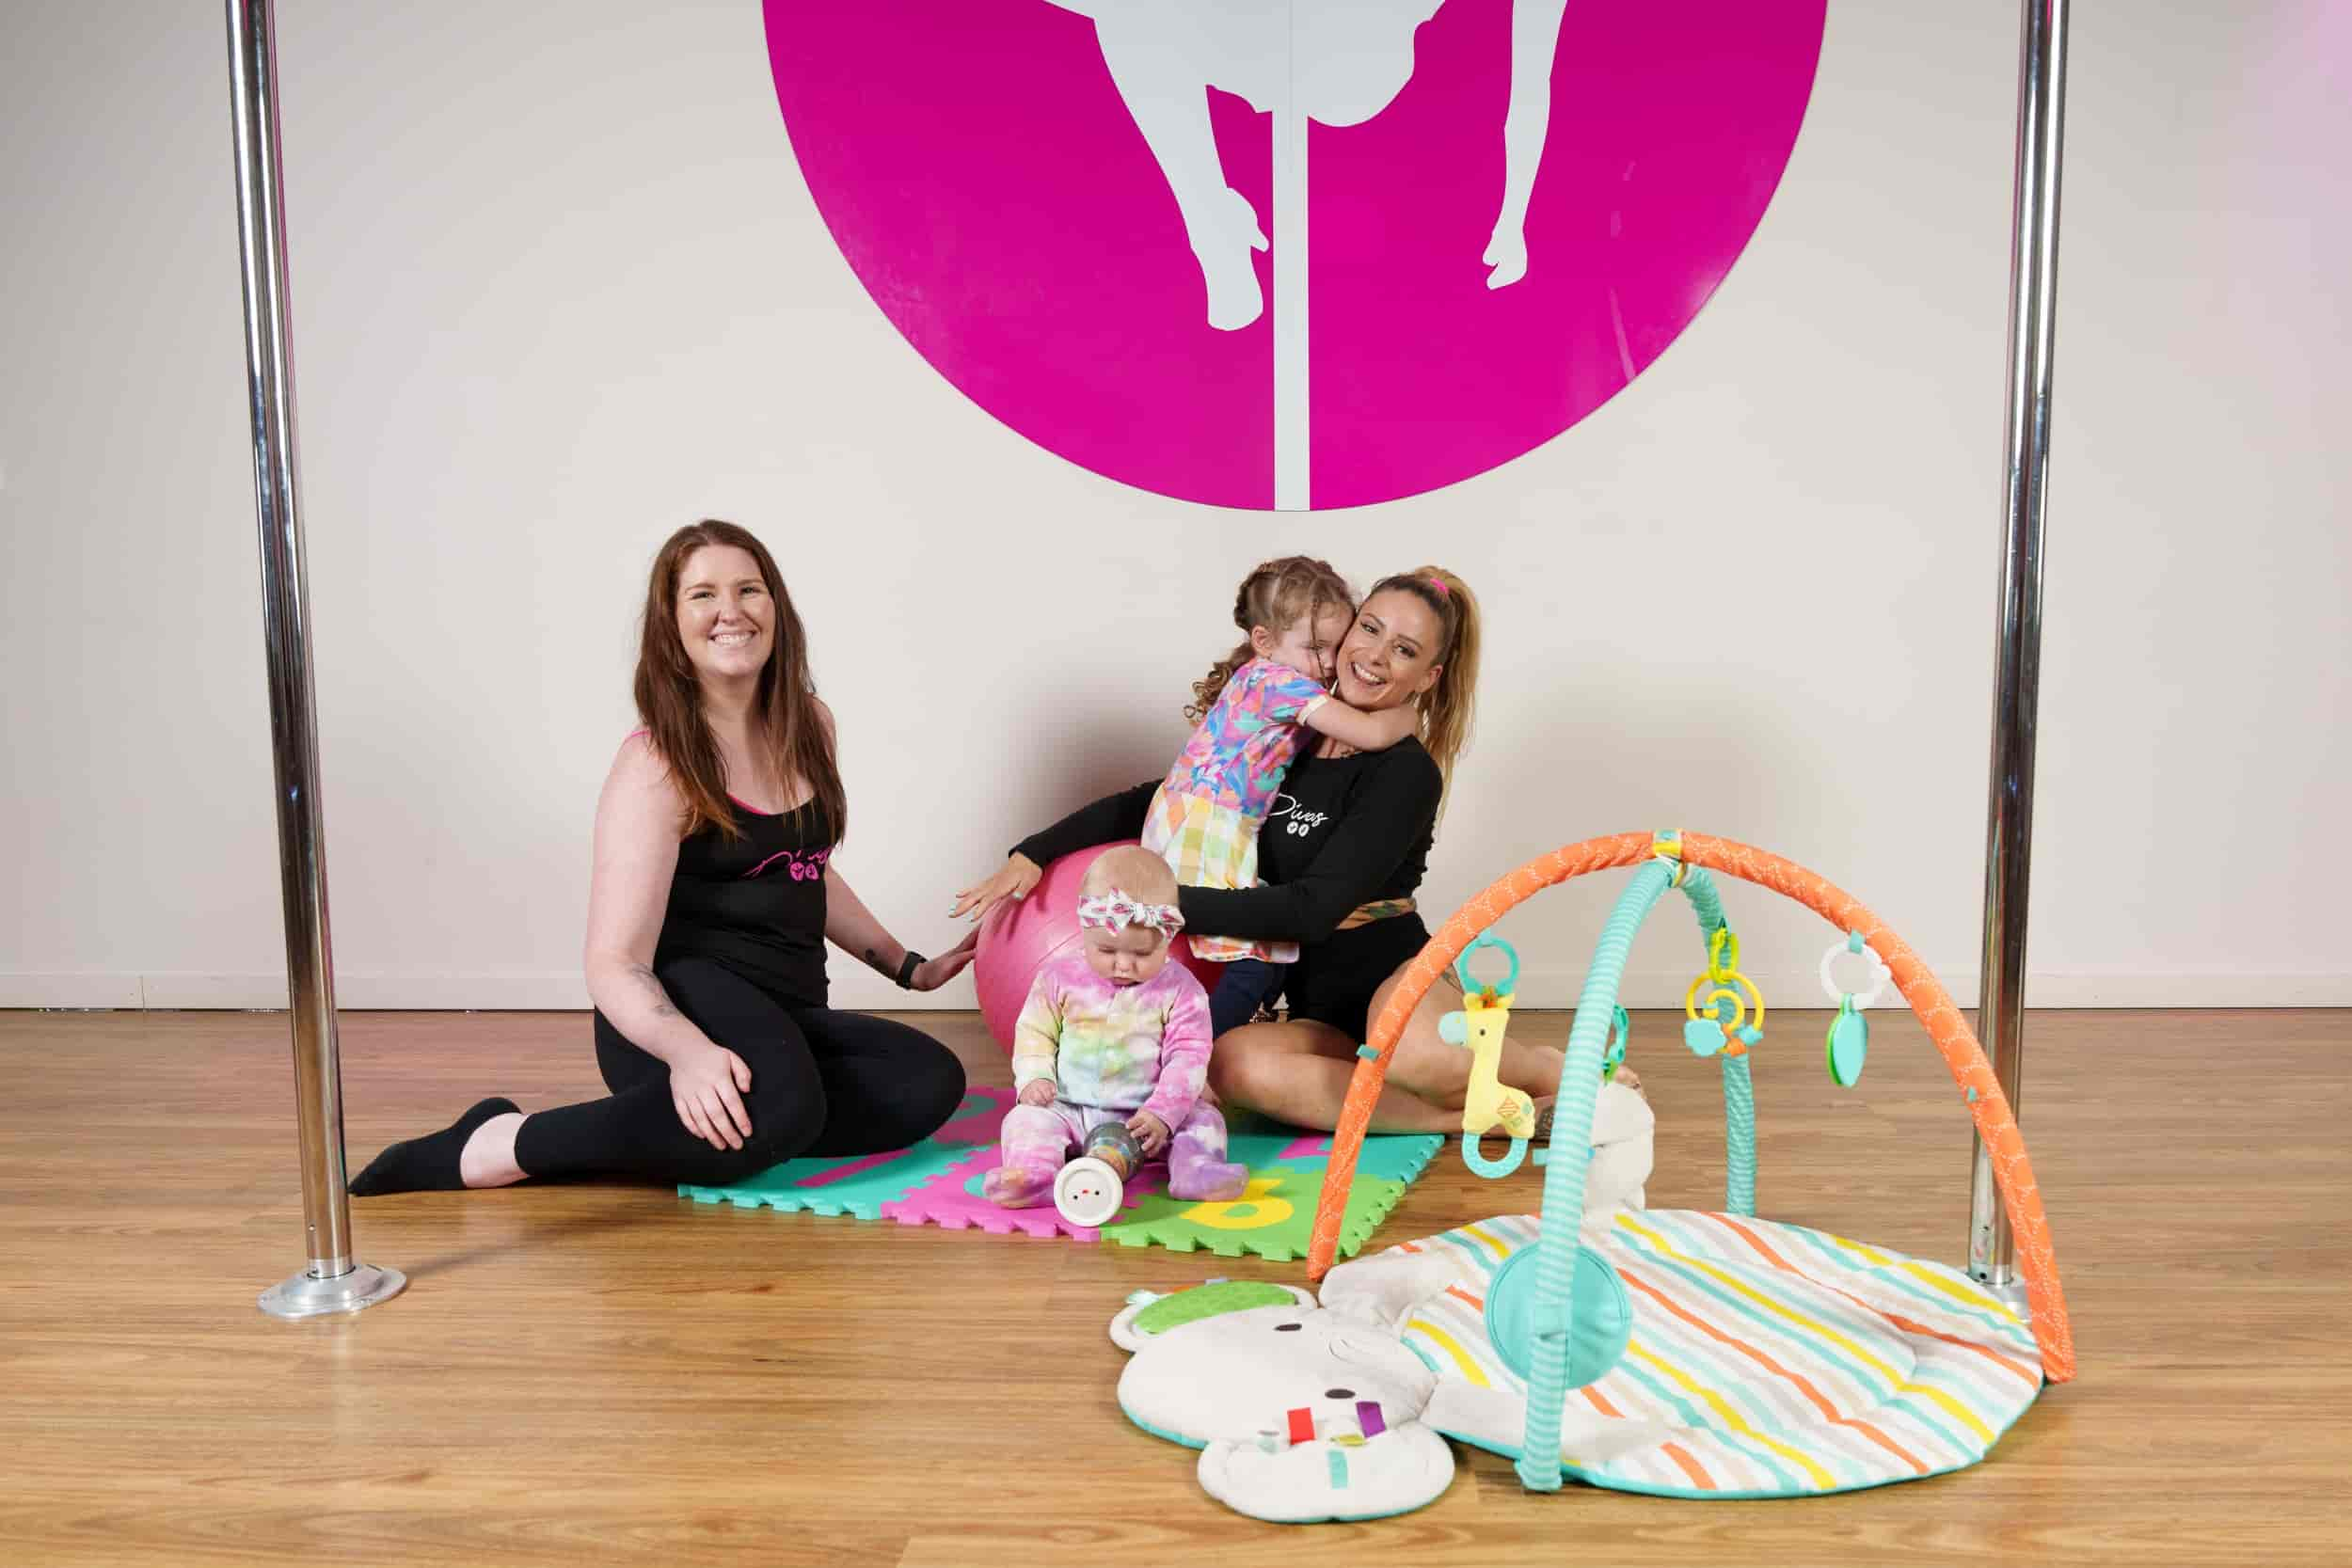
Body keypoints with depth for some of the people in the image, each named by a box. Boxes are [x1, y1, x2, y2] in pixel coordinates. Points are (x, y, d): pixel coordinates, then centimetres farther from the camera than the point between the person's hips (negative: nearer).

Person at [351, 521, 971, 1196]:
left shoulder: (809, 724, 11)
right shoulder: (657, 766, -9)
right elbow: (615, 963, -16)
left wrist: (908, 967, 29)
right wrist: (689, 1051, -35)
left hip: (788, 1014, 7)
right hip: (684, 1002, -6)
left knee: (932, 1082, -24)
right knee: (778, 1106, -40)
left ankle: (653, 1135, -18)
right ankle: (487, 1147, -22)